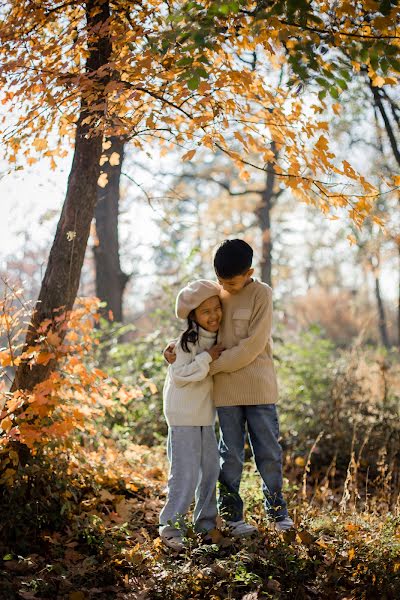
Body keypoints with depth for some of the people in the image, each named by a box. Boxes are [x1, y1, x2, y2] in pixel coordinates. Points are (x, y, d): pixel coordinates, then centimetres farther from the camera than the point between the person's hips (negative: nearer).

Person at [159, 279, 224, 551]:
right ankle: (171, 527, 3)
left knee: (211, 470, 13)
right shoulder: (187, 341, -16)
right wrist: (206, 358, -24)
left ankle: (206, 524, 25)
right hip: (184, 417, -8)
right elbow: (180, 376, -23)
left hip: (206, 417, 8)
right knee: (186, 474, -8)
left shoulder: (216, 339, 9)